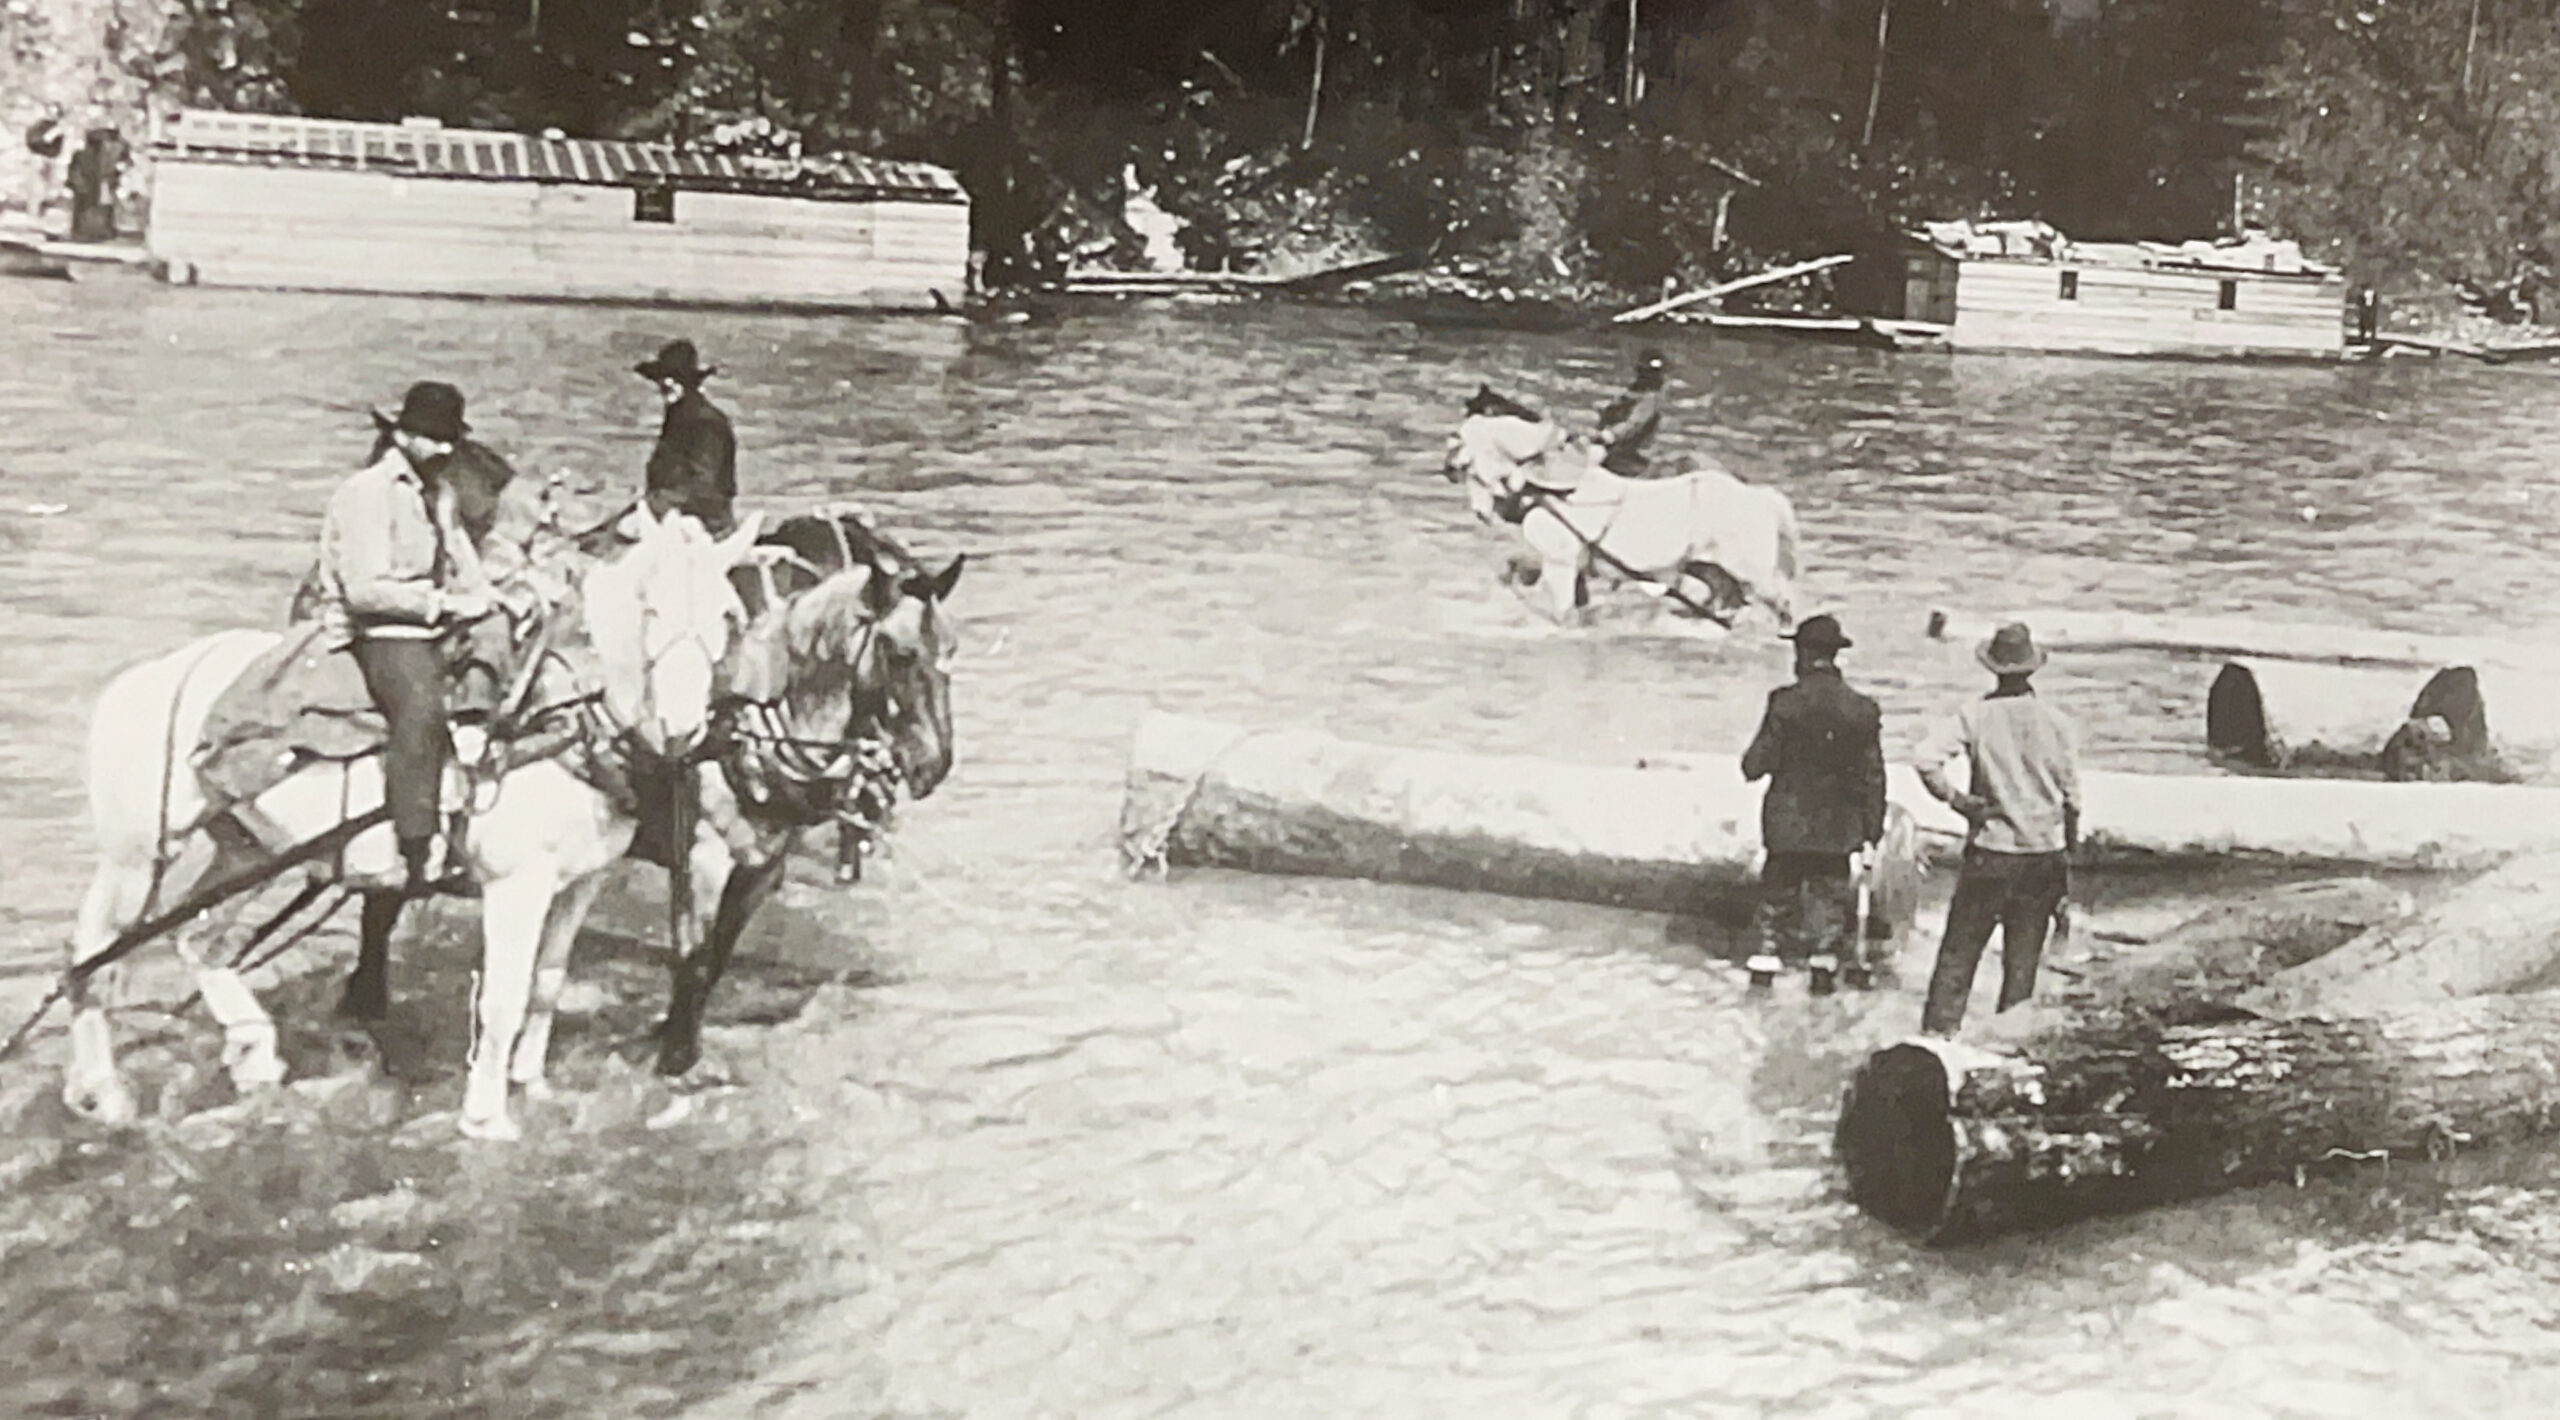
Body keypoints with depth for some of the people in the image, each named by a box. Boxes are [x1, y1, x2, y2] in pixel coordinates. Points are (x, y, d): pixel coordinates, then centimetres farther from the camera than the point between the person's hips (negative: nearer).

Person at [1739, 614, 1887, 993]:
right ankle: (1824, 965, 16)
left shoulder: (1786, 702, -12)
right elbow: (1873, 778, 2)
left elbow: (1757, 763, -11)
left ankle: (1766, 965, 11)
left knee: (1778, 893, 10)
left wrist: (1752, 767, 13)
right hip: (1839, 827, 2)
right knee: (1830, 892, 15)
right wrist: (1873, 832, 9)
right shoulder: (1863, 711, -2)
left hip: (1787, 822, -2)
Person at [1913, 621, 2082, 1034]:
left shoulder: (1976, 716, -6)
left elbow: (1927, 759, -19)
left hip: (1989, 852, -1)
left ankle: (1938, 1030, 2)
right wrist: (2069, 852, 14)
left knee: (1959, 951, 6)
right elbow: (2071, 798, 3)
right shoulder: (2056, 723, -2)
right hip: (2044, 853, 1)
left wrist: (1956, 799, -6)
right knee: (2022, 959, 9)